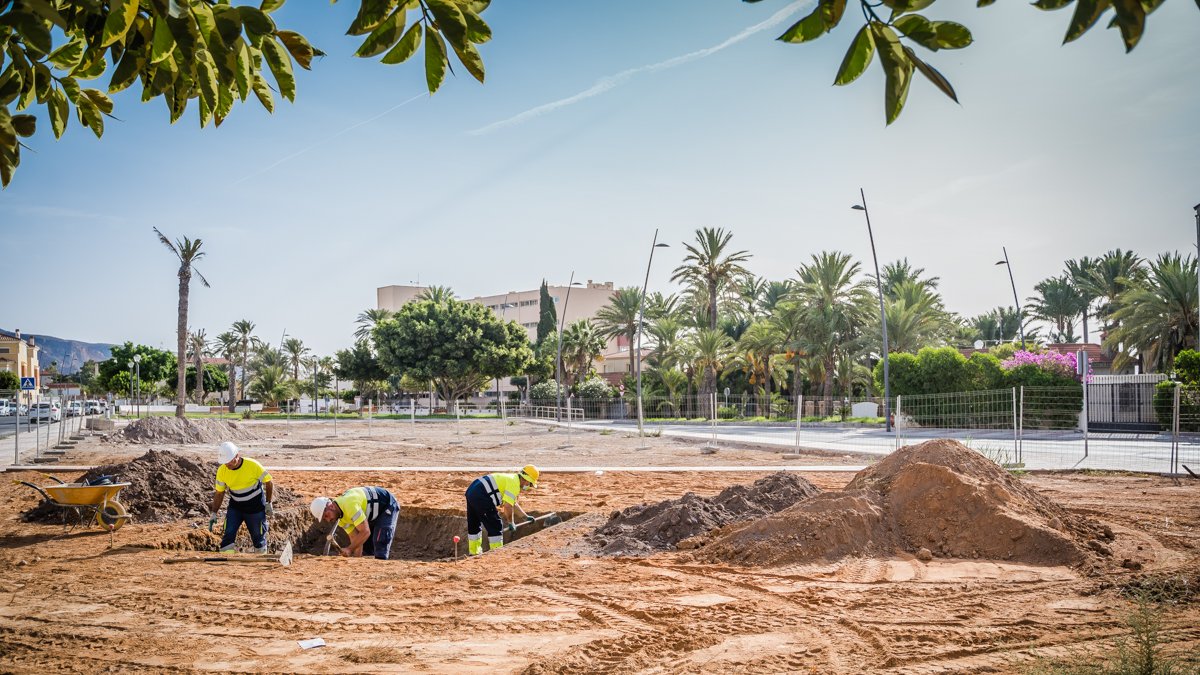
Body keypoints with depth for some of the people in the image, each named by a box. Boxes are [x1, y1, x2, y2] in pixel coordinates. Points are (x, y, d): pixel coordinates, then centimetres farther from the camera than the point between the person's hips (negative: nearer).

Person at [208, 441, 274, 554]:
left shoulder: (253, 465, -22)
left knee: (258, 537, 7)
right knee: (228, 535, -12)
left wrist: (268, 504, -9)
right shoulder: (222, 471, -11)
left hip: (255, 508, -3)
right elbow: (219, 493, 1)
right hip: (235, 507, 3)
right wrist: (213, 513, -3)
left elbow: (269, 482, -9)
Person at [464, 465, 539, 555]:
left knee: (473, 525, 23)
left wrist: (526, 517, 37)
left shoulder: (512, 479, 22)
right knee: (496, 526, -1)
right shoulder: (515, 483, -8)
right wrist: (511, 523, -1)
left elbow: (513, 503, 35)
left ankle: (473, 552, 35)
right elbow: (507, 506, -15)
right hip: (481, 497, -11)